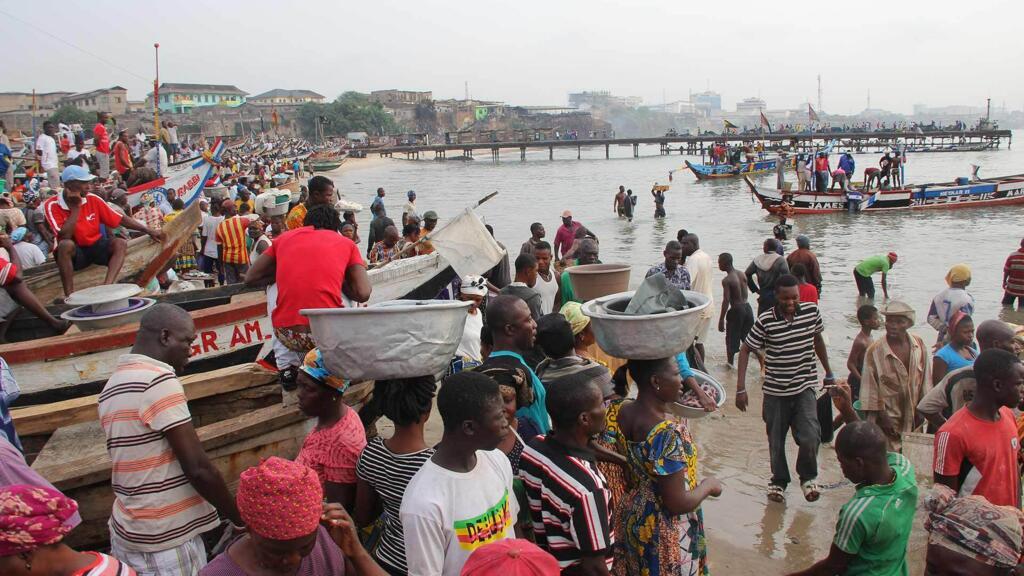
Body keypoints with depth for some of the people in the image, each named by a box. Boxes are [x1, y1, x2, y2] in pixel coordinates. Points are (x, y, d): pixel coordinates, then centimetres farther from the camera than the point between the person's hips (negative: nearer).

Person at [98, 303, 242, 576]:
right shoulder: (158, 380, -16)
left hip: (128, 532, 8)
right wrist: (239, 517, -6)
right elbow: (198, 467, -18)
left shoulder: (112, 386, 11)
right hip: (166, 540, -8)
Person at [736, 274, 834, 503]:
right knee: (776, 441, 11)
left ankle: (808, 477, 15)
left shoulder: (811, 311, -5)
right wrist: (741, 388, -12)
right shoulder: (765, 320, -13)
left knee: (810, 437, -14)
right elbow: (745, 350, -6)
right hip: (775, 391, -1)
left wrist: (829, 374, 20)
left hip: (805, 388, 1)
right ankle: (779, 481, 37)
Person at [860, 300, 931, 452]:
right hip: (888, 418, -4)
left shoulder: (919, 345, -2)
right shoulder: (874, 351, -14)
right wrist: (882, 418, -11)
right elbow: (870, 390, -10)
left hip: (913, 418, 4)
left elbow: (925, 380, 7)